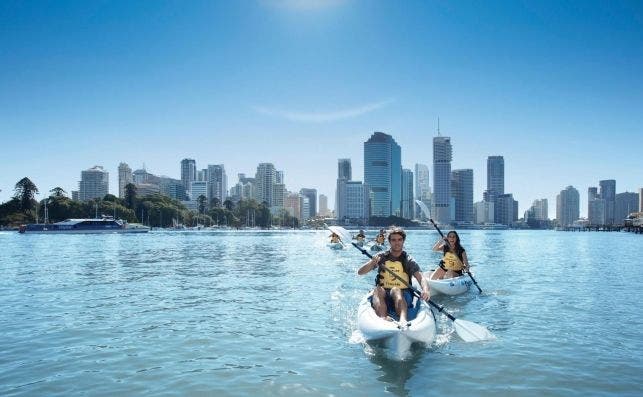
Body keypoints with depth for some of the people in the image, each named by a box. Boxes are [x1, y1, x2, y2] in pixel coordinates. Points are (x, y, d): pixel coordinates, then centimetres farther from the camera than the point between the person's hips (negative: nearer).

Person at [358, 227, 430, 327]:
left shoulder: (408, 260, 5)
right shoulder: (381, 257, 8)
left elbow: (421, 278, -8)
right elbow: (360, 272, 3)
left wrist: (425, 290, -31)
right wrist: (372, 262, -17)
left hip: (403, 296, -1)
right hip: (383, 296, 1)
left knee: (395, 290, -34)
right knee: (378, 290, -31)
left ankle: (403, 319, -60)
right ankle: (383, 319, -56)